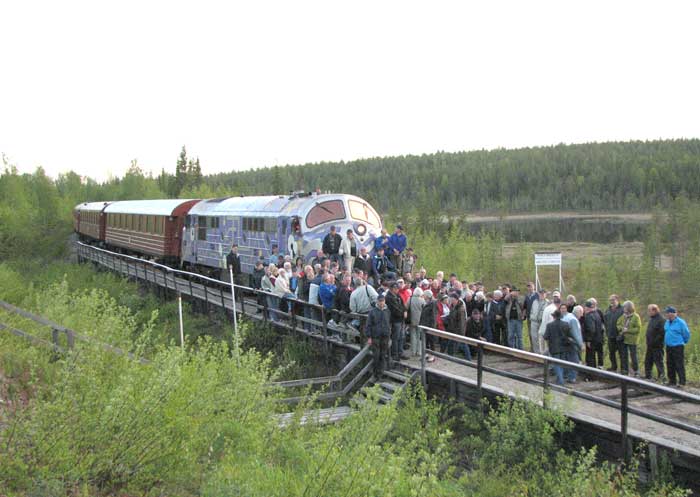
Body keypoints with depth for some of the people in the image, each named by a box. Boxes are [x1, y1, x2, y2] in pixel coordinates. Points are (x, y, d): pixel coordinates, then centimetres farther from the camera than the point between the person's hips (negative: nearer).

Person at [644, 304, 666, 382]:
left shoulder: (661, 320, -17)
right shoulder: (651, 319, 14)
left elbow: (662, 333, -23)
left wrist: (655, 341, -21)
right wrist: (648, 342, 15)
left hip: (657, 346, -10)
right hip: (650, 346, 10)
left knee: (659, 362, -4)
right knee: (648, 361, 15)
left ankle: (662, 377, 1)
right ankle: (648, 375, 25)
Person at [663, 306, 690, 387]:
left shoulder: (680, 322, -11)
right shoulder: (667, 322, 10)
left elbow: (686, 334, -3)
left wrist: (683, 342, 7)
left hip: (677, 347, -7)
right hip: (668, 347, 7)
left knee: (679, 365, -8)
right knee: (670, 365, 11)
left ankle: (682, 382, -5)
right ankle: (672, 381, 20)